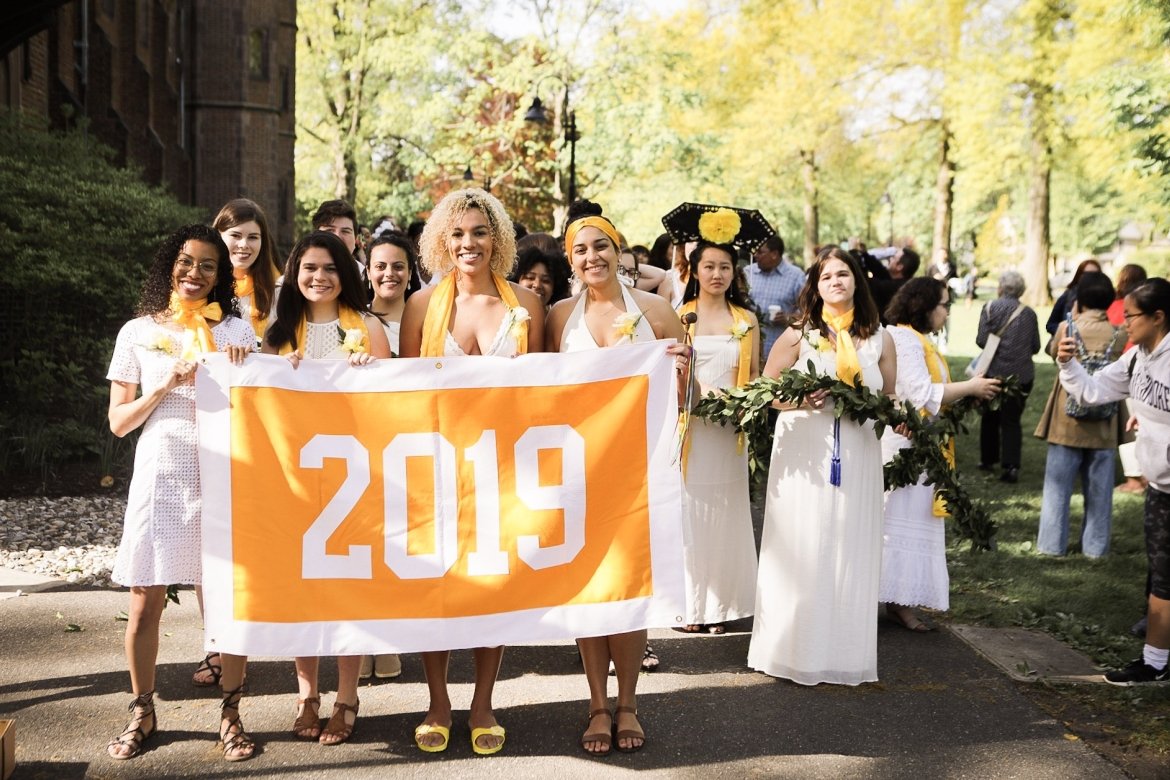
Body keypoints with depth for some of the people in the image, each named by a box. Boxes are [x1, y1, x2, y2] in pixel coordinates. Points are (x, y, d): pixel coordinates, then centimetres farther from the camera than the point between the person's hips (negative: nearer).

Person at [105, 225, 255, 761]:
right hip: (159, 475, 0)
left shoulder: (237, 331, 8)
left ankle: (231, 714, 12)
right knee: (145, 601, 2)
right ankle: (142, 714, 19)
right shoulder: (138, 333, 8)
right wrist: (165, 386, -8)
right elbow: (118, 422, 6)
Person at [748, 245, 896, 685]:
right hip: (804, 456, -2)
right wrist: (801, 400, -17)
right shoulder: (798, 335, 2)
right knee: (801, 553, 0)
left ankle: (844, 653, 15)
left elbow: (888, 398, 16)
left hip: (857, 458, 2)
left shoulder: (879, 339, 9)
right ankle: (797, 651, 12)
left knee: (851, 552, 4)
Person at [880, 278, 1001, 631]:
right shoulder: (904, 339, -13)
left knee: (915, 519, 9)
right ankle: (898, 600, -2)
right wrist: (969, 387, -11)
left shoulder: (920, 341, 19)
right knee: (900, 519, -7)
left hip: (921, 446, 10)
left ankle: (900, 601, 13)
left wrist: (969, 392, 6)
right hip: (904, 444, -10)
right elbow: (922, 394, -20)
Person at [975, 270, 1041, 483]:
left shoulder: (989, 307, -7)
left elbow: (981, 340, -10)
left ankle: (988, 459, 25)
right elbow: (1035, 346, 0)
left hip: (994, 371, 0)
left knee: (990, 417, 17)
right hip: (1021, 374, 0)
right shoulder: (1028, 313, -3)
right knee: (1012, 419, 3)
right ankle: (1011, 466, -9)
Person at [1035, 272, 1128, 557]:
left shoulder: (1067, 328, -11)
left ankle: (1051, 543, 11)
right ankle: (1095, 545, 15)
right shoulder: (1119, 334, -8)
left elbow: (1054, 352, 10)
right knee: (1099, 488, 10)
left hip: (1068, 421, -1)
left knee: (1058, 485, 8)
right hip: (1104, 424, 1)